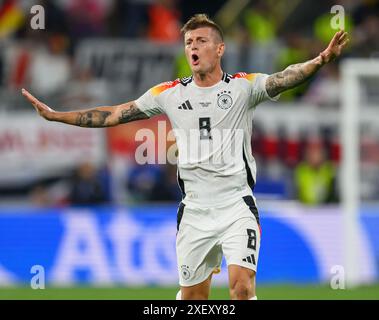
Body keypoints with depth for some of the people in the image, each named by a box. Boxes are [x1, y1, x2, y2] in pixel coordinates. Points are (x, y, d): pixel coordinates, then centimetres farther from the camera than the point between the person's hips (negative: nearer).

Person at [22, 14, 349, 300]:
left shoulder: (244, 86, -3)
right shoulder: (170, 93, 7)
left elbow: (284, 78, -20)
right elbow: (114, 114, 10)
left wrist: (321, 60, -40)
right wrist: (56, 116, 5)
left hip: (237, 205, -3)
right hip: (194, 212, 3)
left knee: (242, 286, -19)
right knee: (192, 295, 11)